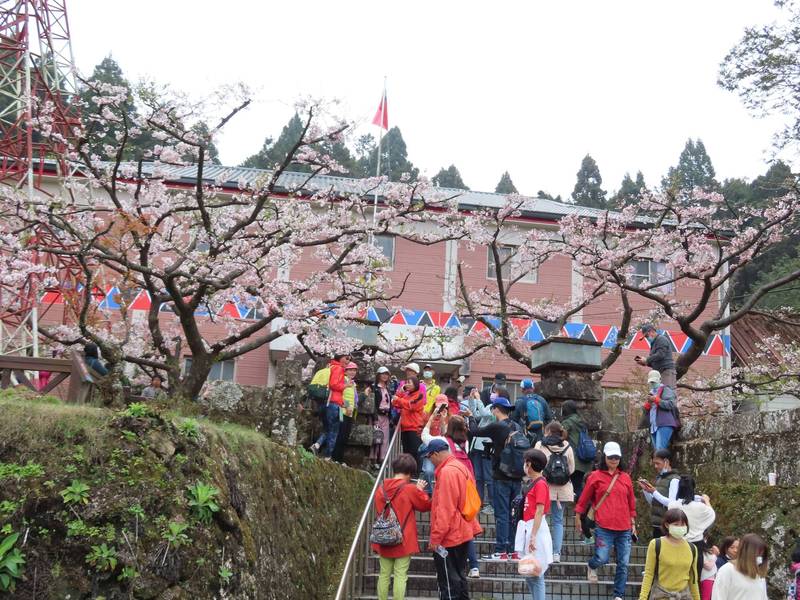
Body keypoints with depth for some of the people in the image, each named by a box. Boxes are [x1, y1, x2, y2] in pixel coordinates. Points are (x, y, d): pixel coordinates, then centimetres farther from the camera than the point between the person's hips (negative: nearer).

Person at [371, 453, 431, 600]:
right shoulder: (411, 489, -12)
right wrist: (420, 490, 14)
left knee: (384, 575, 11)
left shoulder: (381, 489, 0)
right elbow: (426, 505, 1)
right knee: (400, 576, -1)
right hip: (403, 541, -4)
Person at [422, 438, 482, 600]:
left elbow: (445, 509, -22)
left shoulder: (447, 472, -20)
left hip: (448, 537, -9)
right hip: (462, 533, 9)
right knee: (459, 575, 17)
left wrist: (435, 538, -18)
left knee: (448, 581, -3)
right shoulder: (460, 467, 9)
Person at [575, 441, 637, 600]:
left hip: (624, 528, 3)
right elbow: (584, 498, 8)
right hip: (604, 527, -3)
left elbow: (631, 502, 18)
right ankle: (591, 567, 25)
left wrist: (633, 522, 17)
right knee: (602, 558, -11)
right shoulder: (596, 476, 3)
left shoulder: (625, 478, 12)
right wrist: (578, 517, 11)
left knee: (623, 564, 2)